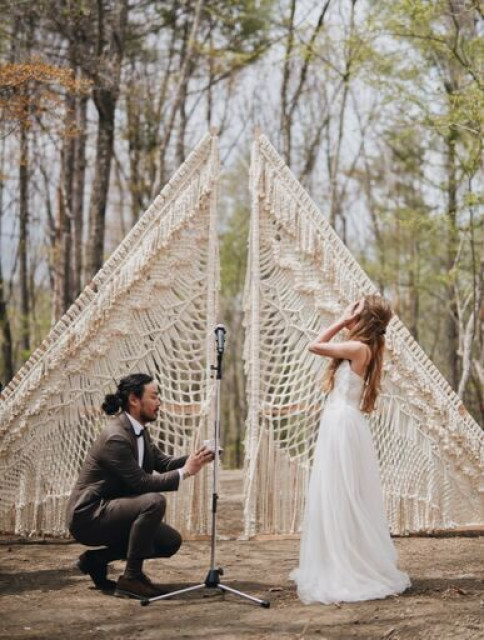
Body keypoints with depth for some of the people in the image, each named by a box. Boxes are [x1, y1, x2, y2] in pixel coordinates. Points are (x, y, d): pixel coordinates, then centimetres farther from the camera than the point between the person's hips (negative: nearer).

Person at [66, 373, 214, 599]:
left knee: (171, 541, 5)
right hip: (88, 516, -10)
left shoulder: (139, 430, 7)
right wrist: (185, 472, -20)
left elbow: (163, 463, 11)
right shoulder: (115, 437, -23)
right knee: (154, 502, -29)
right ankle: (131, 577, -17)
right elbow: (141, 482, -24)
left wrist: (193, 459, -6)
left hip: (108, 510, 10)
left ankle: (96, 559, 12)